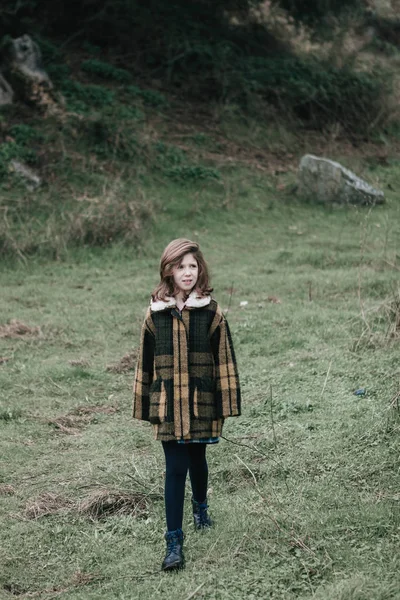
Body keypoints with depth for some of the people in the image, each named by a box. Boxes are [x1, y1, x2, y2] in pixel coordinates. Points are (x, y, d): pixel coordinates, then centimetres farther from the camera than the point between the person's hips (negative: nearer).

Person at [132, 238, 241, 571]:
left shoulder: (211, 312, -3)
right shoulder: (156, 313, 0)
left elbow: (224, 359, -1)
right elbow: (146, 362, 5)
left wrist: (224, 403, -4)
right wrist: (145, 406, 6)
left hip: (201, 402, 0)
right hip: (168, 405, 0)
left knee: (197, 459, 18)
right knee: (175, 469, -4)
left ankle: (200, 506, 48)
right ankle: (174, 541, 0)